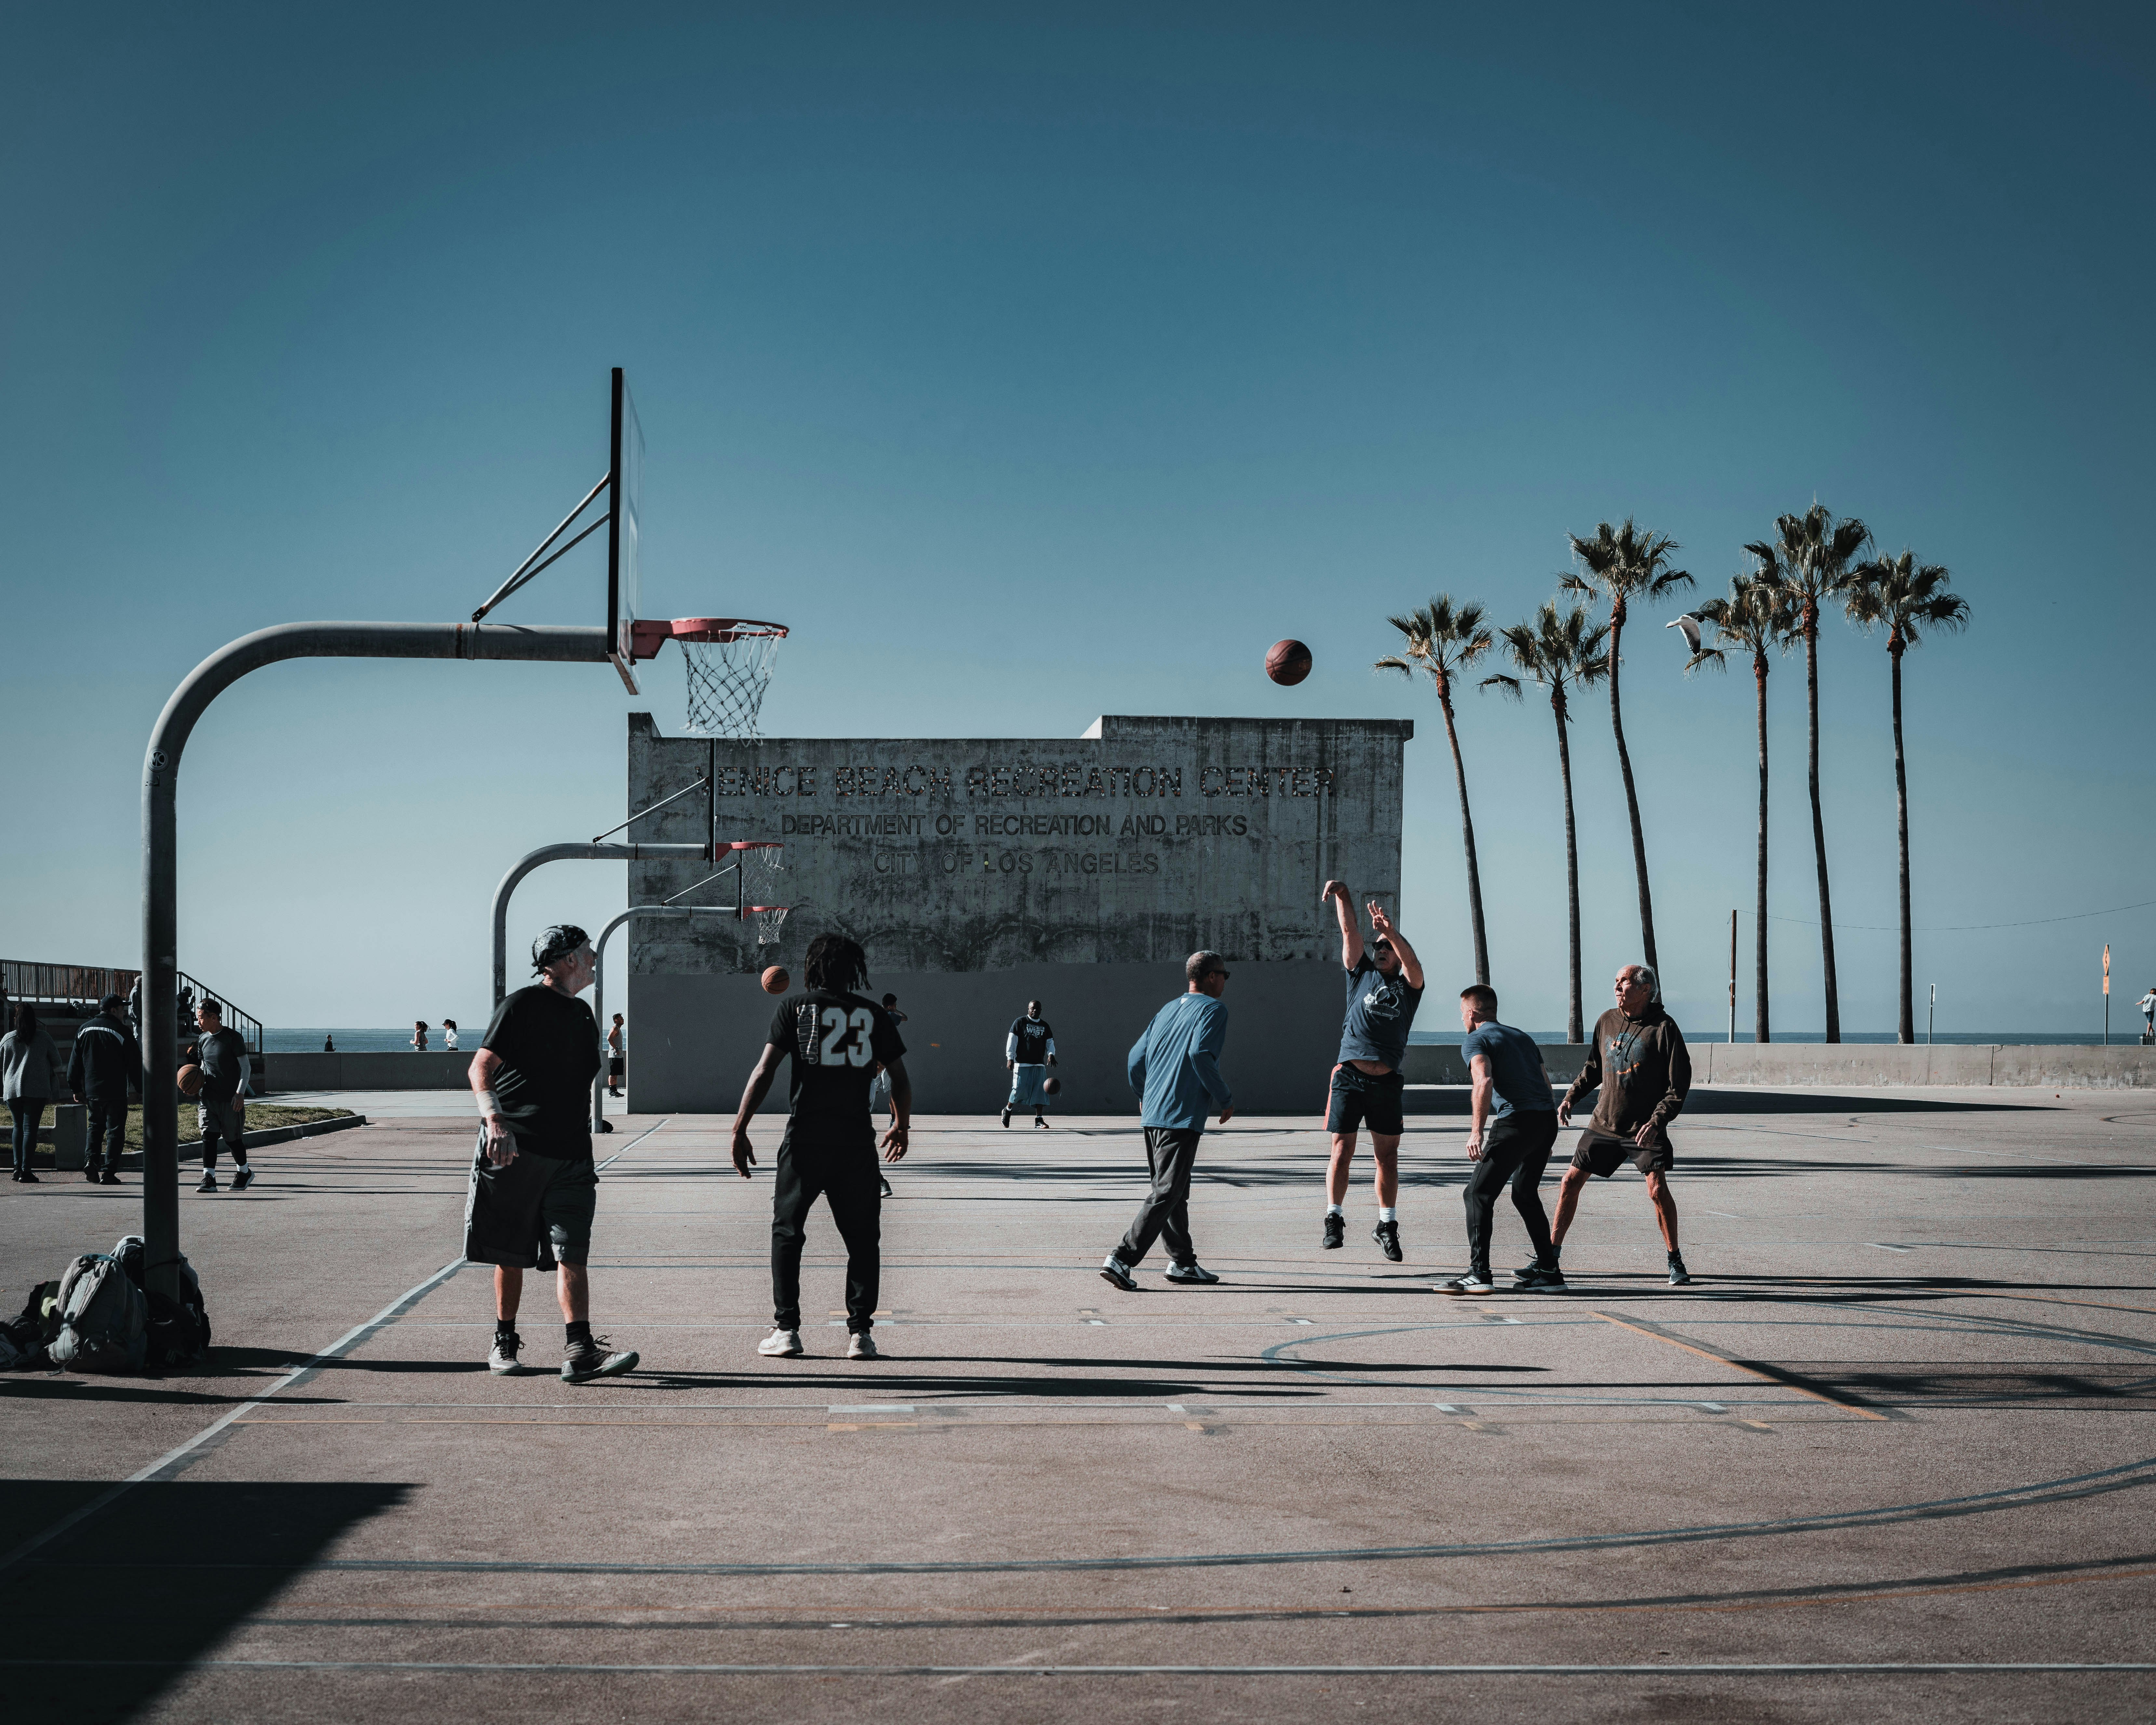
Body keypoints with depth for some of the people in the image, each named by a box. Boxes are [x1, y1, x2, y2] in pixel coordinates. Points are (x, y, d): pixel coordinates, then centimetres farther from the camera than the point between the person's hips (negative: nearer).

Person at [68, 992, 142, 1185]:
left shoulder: (84, 1030, 8)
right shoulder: (122, 1032, -8)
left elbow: (75, 1062, 12)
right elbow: (135, 1065, -7)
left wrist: (75, 1088, 19)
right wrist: (141, 1088, 1)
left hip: (91, 1090, 5)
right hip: (115, 1093, -5)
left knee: (96, 1126, 21)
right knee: (115, 1131, 1)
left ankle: (92, 1161, 2)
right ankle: (108, 1172, -4)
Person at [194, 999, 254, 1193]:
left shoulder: (233, 1038, -8)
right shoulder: (202, 1040, 10)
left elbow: (245, 1067, -8)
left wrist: (240, 1093, -16)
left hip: (231, 1099, -5)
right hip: (208, 1097, 5)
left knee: (232, 1138, 6)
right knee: (208, 1135, -9)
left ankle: (244, 1172, 28)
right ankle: (209, 1178, -11)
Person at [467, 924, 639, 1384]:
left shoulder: (582, 1016, 18)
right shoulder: (522, 1006, -5)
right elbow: (481, 1067, -13)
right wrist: (495, 1120, -29)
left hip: (570, 1157, 5)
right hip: (514, 1153, -5)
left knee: (572, 1254, -7)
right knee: (510, 1256, 6)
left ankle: (580, 1352, -15)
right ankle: (505, 1344, 20)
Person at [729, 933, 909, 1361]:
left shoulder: (795, 1008, 3)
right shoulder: (874, 1014, 9)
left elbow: (764, 1072, -6)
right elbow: (901, 1081, 10)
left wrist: (740, 1130, -4)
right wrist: (901, 1127, 27)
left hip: (805, 1139, -1)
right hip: (857, 1141, 1)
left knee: (787, 1233, 11)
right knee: (862, 1238, 10)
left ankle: (786, 1330, 7)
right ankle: (860, 1333, 6)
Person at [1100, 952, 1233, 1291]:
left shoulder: (1168, 1010, 18)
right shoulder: (1213, 1009, -3)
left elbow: (1136, 1060, 16)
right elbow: (1200, 1053, -20)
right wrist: (1225, 1099, -11)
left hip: (1153, 1115, 8)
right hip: (1183, 1116, -8)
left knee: (1174, 1190, 18)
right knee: (1166, 1193, -9)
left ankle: (1182, 1262, 24)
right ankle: (1122, 1260, -16)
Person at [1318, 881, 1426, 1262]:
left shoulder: (1408, 985, 13)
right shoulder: (1362, 975, 15)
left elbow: (1414, 965, -8)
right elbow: (1350, 932, 8)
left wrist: (1391, 933, -22)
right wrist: (1342, 894, -2)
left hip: (1386, 1081, 0)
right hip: (1350, 1075, 0)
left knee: (1387, 1155, 3)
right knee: (1342, 1150, -2)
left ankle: (1387, 1225, 10)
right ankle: (1334, 1219, 4)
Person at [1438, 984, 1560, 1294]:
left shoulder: (1476, 1040, 3)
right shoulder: (1523, 1037, 27)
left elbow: (1484, 1081, -16)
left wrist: (1477, 1131, -20)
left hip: (1515, 1120, -8)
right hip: (1547, 1119, 8)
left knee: (1478, 1195, -3)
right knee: (1525, 1194, 23)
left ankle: (1479, 1274, -12)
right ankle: (1547, 1270, 23)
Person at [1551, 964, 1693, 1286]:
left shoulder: (1663, 1027, -11)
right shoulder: (1607, 1022, 4)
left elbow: (1680, 1083, -11)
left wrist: (1658, 1120, -21)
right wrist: (1570, 1097, 6)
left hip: (1646, 1127, -5)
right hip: (1604, 1123, 5)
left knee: (1657, 1189, -16)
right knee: (1571, 1181, 3)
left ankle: (1676, 1262, 2)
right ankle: (1550, 1256, 15)